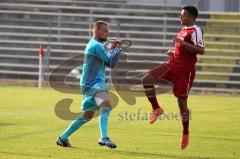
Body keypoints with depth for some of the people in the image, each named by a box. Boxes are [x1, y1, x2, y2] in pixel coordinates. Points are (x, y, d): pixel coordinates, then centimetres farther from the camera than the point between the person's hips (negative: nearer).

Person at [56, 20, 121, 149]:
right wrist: (117, 49, 0)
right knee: (105, 106, -29)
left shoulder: (93, 44, 20)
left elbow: (108, 62, 21)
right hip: (93, 83, -11)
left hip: (89, 84, 11)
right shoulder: (97, 46, -12)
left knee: (87, 115, 19)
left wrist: (112, 49, 7)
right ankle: (104, 138, -47)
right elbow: (111, 63, -13)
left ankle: (63, 138, 27)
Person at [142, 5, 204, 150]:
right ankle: (157, 109, 5)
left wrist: (183, 42, -29)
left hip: (184, 71, -8)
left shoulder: (195, 31, -12)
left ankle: (186, 134, 14)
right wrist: (174, 52, 11)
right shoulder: (184, 29, 16)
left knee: (182, 102, -1)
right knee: (147, 80, -7)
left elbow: (201, 50, -26)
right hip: (172, 66, 8)